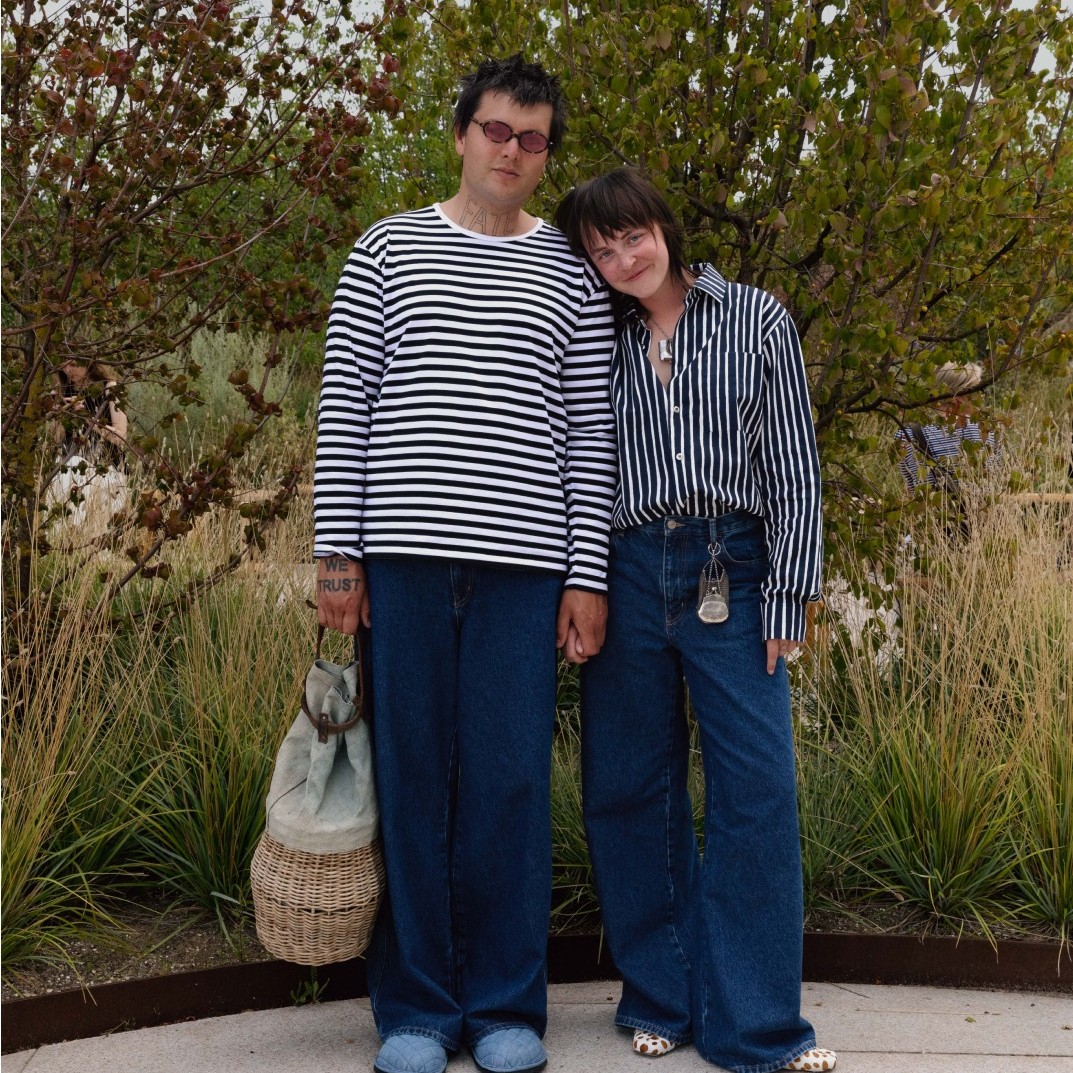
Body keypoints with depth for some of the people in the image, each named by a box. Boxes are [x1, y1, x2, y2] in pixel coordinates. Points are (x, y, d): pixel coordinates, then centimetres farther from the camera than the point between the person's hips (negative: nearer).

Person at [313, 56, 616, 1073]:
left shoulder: (573, 273, 12)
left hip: (523, 563, 0)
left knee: (511, 781, 1)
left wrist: (587, 575, 0)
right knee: (411, 775, 3)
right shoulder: (386, 249, 11)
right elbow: (344, 405, 7)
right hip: (404, 554, 0)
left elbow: (591, 433, 7)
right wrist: (337, 551, -1)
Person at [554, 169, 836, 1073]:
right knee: (631, 788, 5)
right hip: (628, 574, 2)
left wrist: (788, 596, -2)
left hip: (733, 573, -2)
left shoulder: (759, 322, 5)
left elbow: (794, 470, 3)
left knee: (757, 788, -6)